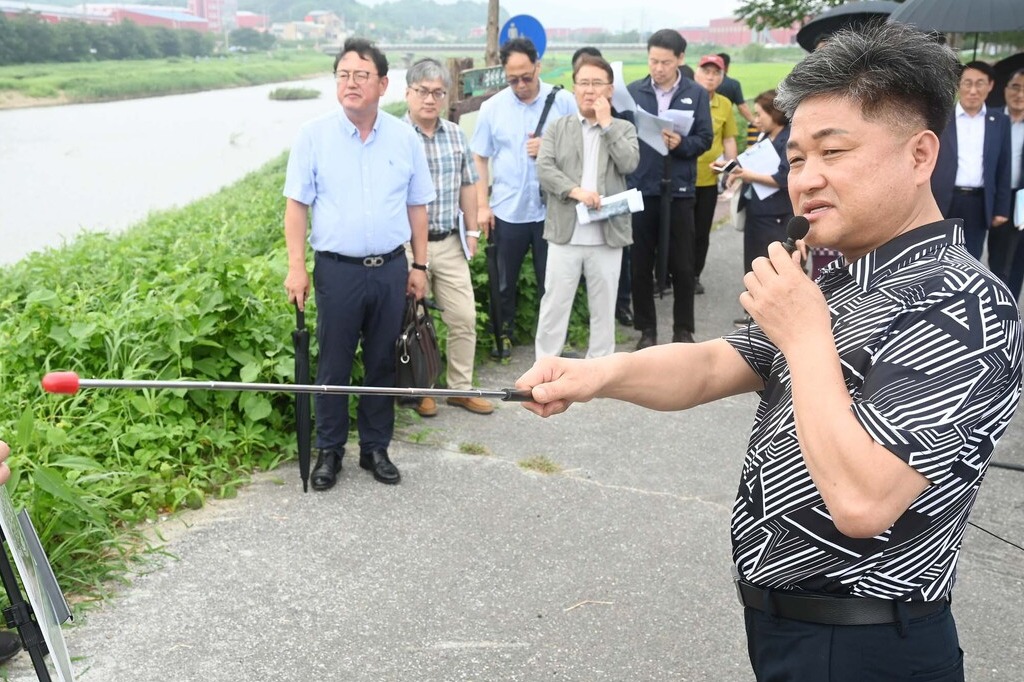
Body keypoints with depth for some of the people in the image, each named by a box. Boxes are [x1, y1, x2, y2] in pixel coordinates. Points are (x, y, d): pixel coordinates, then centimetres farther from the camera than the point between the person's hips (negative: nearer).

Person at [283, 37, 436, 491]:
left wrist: (419, 266, 8)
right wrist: (296, 267, -8)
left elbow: (417, 207, 9)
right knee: (334, 365, 6)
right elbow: (297, 204, -2)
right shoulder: (314, 136, -3)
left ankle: (376, 448, 25)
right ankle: (329, 451, 20)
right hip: (337, 268, -2)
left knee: (382, 363, 11)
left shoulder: (405, 138, 3)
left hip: (391, 268, 2)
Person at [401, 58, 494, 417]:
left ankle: (461, 387, 22)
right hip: (407, 243, -5)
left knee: (464, 317, 8)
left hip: (449, 242, 5)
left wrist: (472, 230, 11)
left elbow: (467, 185, 14)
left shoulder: (456, 135, 7)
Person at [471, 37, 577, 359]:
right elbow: (479, 159, 2)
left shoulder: (563, 102, -3)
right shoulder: (492, 108, 0)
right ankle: (504, 333, 31)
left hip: (552, 209, -1)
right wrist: (482, 206, -4)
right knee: (505, 280, 14)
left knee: (551, 280, 10)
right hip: (507, 210, 1)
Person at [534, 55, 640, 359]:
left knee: (604, 308, 9)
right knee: (554, 305, 4)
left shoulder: (623, 129, 8)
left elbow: (629, 164, -10)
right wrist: (574, 190, -19)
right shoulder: (558, 128, 8)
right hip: (565, 232, 0)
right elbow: (543, 168, -4)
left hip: (608, 234, 1)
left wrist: (606, 123, -8)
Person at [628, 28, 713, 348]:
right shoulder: (633, 91, 3)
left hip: (679, 189, 0)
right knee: (641, 264, 6)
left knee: (682, 265, 6)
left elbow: (705, 139, -1)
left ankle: (684, 330, 19)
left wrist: (681, 144, -18)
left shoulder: (696, 94, 3)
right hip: (641, 187, 1)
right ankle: (646, 329, 18)